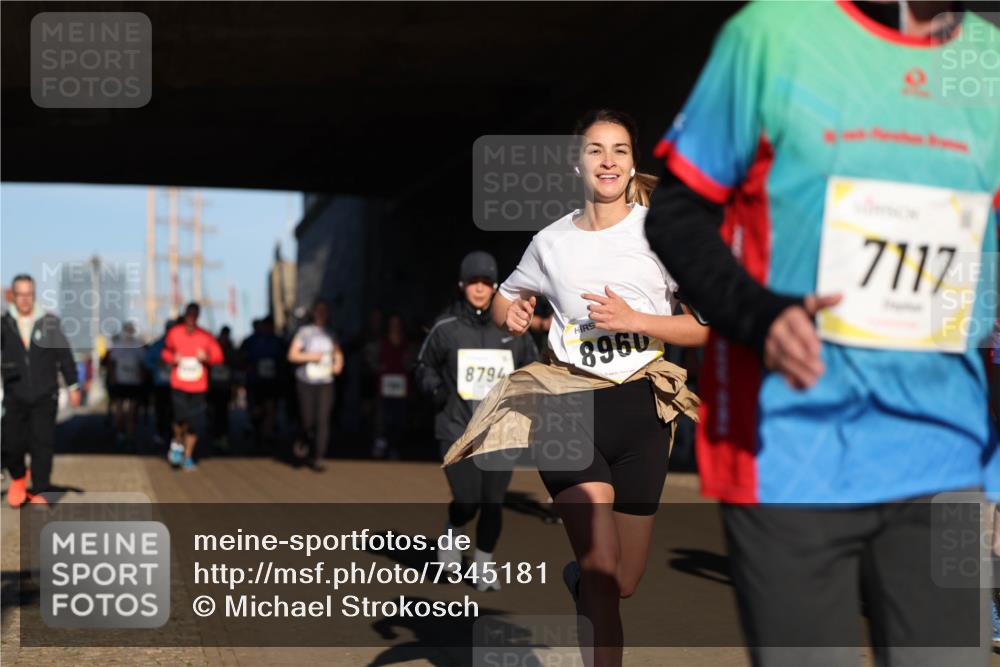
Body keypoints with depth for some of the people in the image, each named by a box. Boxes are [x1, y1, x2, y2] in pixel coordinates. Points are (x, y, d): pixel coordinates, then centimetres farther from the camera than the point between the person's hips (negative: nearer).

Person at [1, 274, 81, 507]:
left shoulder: (49, 322, 0)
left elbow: (65, 356, 7)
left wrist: (72, 386, 8)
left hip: (45, 396, 0)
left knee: (42, 444, -3)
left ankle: (38, 492, 7)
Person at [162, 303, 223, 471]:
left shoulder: (205, 337, -1)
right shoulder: (174, 333, 1)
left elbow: (218, 355, 3)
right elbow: (166, 351, 15)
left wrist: (207, 357, -17)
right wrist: (172, 359, -6)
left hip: (198, 387, 1)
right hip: (179, 385, -1)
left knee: (195, 424, 1)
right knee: (181, 418, -17)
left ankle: (188, 457, 17)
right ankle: (178, 443, 15)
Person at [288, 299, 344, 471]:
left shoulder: (330, 334, 12)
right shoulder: (304, 332, 2)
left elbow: (338, 354, 25)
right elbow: (292, 355, -1)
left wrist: (338, 364, 4)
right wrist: (310, 356, -15)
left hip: (325, 382, 2)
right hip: (307, 382, -2)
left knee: (323, 420, -8)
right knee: (308, 421, -1)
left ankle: (318, 459, -7)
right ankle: (303, 442, 33)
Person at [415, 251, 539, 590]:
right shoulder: (446, 327, -1)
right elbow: (424, 365, 11)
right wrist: (434, 388, -8)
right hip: (457, 429, -2)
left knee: (493, 503, 4)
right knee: (467, 501, -10)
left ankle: (484, 568, 22)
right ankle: (452, 531, 25)